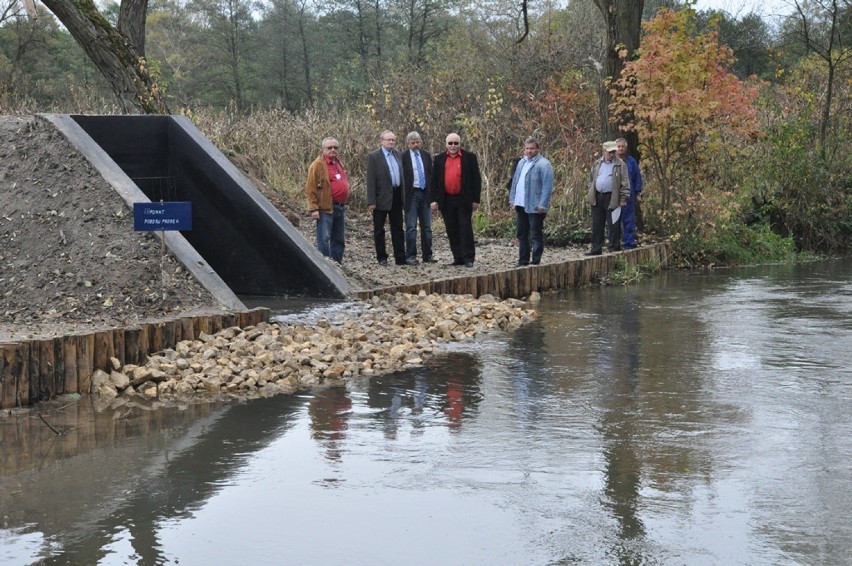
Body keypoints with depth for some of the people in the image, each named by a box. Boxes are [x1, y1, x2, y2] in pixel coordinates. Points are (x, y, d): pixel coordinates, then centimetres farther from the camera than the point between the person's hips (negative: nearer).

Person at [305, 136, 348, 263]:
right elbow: (310, 189, -13)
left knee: (339, 239, 13)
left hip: (340, 207, 9)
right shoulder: (318, 165, -9)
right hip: (326, 208, -9)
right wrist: (313, 208, -19)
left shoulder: (337, 163, 16)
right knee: (324, 239, -6)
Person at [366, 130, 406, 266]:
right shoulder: (373, 157, -7)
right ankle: (382, 258, 12)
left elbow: (401, 175, 14)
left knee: (398, 229, 8)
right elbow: (370, 180, -11)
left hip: (396, 197, 6)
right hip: (382, 198, -6)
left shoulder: (397, 154, 11)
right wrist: (371, 201, -17)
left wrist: (404, 195, 8)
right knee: (379, 230, 5)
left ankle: (400, 257, 12)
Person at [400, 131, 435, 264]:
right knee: (411, 227, -4)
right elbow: (401, 176, -6)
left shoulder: (426, 156, 11)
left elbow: (431, 174, 14)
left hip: (425, 193, 5)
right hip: (411, 194, -5)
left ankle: (427, 255, 14)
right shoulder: (403, 157, -4)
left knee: (427, 227, 8)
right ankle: (410, 256, -1)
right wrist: (403, 196, -12)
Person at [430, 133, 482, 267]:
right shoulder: (439, 159, 9)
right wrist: (434, 200, 0)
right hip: (446, 201, 3)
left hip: (464, 200, -3)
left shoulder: (469, 157, 2)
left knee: (465, 229, -3)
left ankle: (468, 258, 0)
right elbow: (434, 181, 8)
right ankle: (458, 258, 13)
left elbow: (476, 179, 1)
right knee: (452, 231, 7)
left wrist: (476, 200, -4)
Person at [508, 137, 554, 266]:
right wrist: (512, 198, 11)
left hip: (535, 206, -8)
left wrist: (542, 205, -21)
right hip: (521, 205, 8)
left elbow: (547, 186, -16)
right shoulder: (521, 162, 15)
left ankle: (536, 262, 5)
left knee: (536, 235, -1)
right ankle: (523, 260, 23)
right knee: (521, 234, 14)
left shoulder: (543, 164, -10)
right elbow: (515, 181, 20)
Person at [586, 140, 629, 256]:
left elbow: (624, 183, -4)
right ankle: (596, 248, 13)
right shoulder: (597, 164, 13)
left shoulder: (620, 165, -1)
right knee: (597, 225, 7)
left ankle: (614, 247, 7)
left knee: (612, 224, -2)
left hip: (611, 198, -4)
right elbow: (591, 179, 21)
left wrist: (623, 198, -9)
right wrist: (591, 193, 11)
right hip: (597, 198, 4)